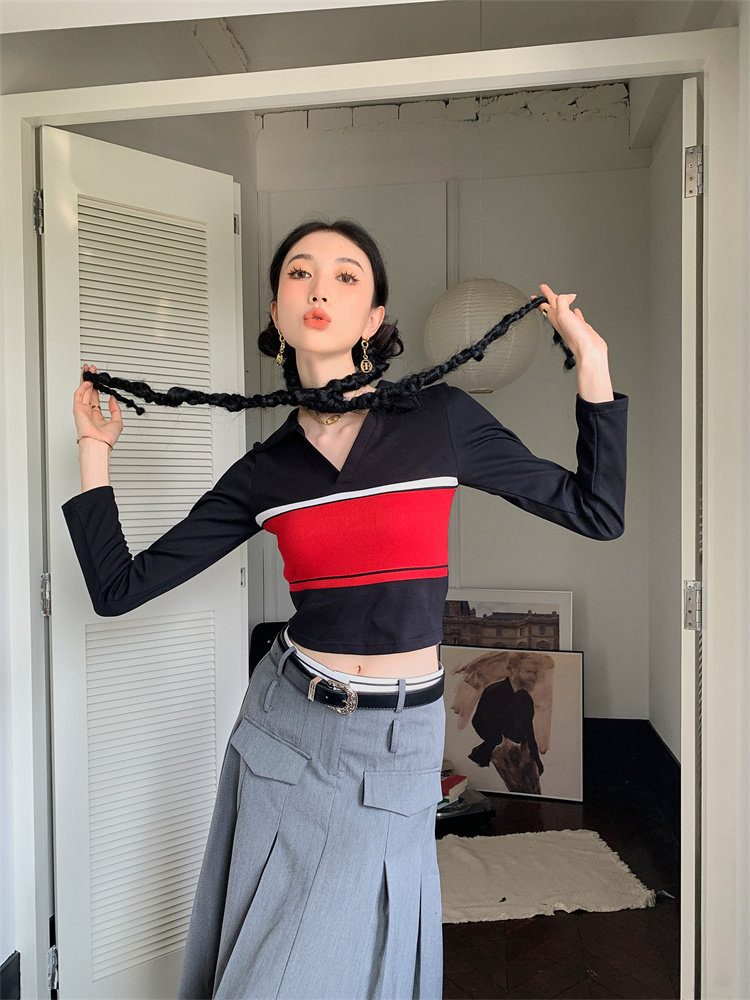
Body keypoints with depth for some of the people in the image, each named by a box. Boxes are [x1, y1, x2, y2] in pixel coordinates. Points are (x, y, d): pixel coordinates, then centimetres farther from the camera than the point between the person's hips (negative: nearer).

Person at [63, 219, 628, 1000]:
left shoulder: (440, 418, -7)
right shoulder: (262, 471, -2)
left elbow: (597, 513, -1)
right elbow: (118, 588, 1)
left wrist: (591, 363, -4)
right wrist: (95, 452, 4)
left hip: (396, 746, -2)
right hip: (285, 727, 2)